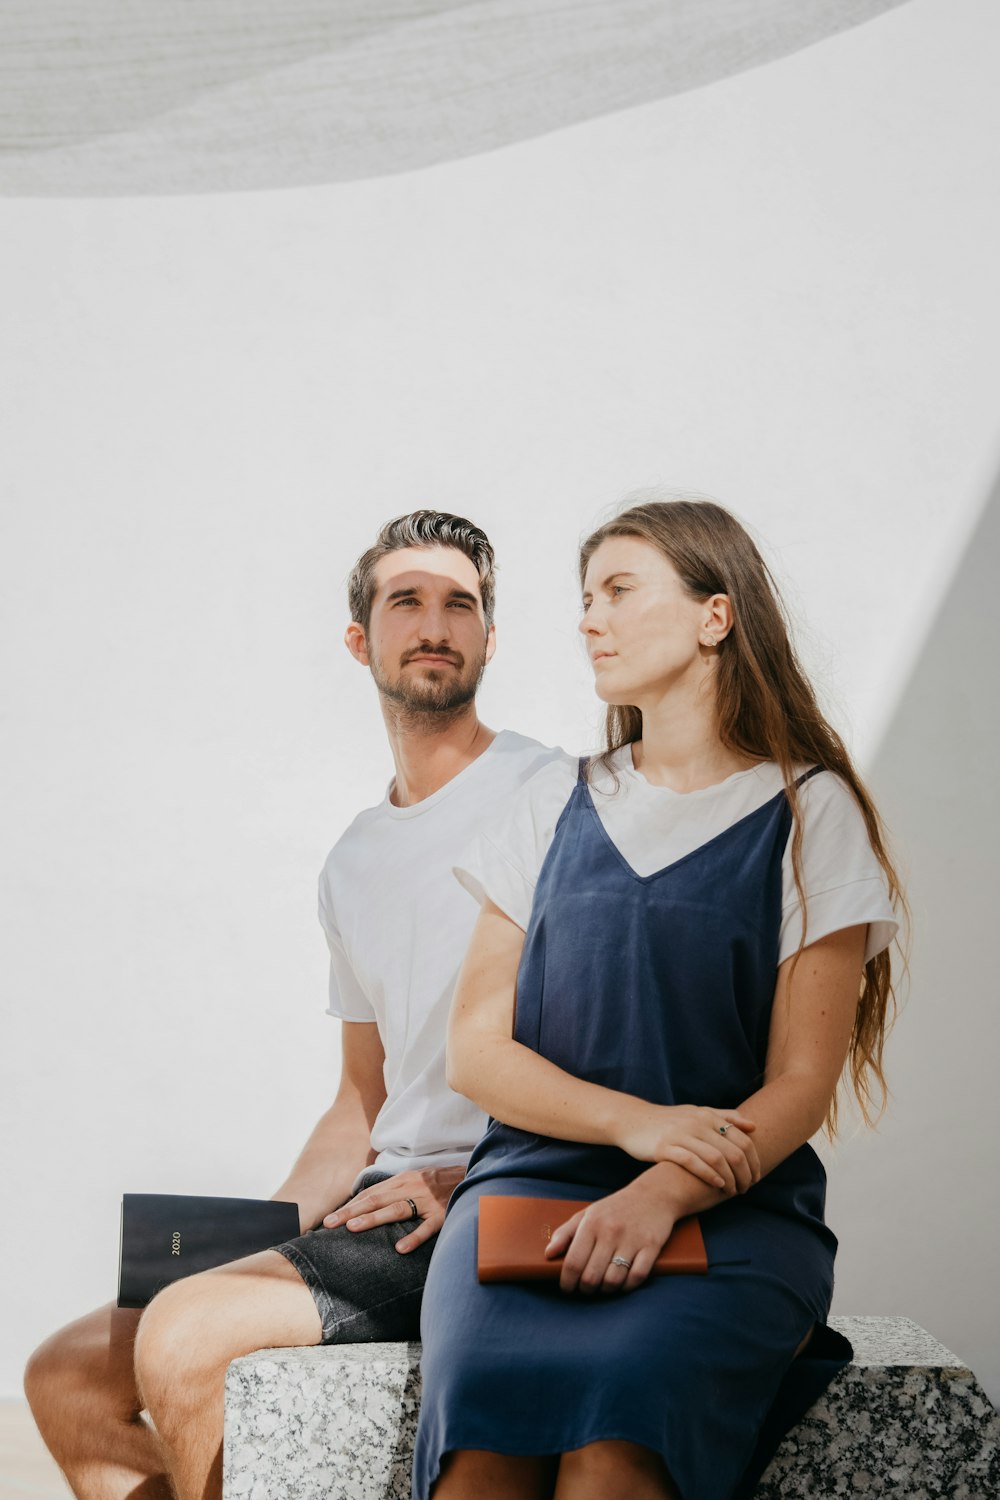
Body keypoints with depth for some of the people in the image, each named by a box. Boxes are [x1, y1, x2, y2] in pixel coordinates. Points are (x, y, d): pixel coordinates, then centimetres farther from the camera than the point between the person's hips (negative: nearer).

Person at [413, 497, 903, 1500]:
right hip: (534, 1175, 2)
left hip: (734, 1208, -2)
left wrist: (662, 1196, -19)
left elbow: (801, 1086, -1)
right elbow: (475, 1049, 10)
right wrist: (633, 1121, -9)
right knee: (481, 1414, -31)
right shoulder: (557, 805, 16)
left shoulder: (807, 813, 6)